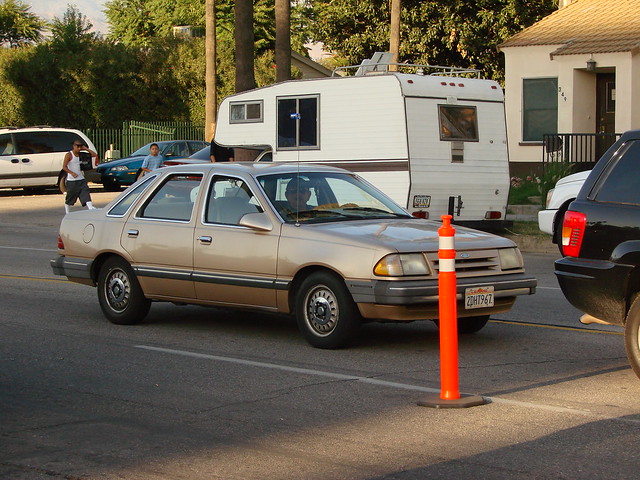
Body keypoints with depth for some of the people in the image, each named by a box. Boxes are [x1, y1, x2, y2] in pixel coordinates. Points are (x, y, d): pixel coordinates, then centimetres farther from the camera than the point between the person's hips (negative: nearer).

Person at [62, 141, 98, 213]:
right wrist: (72, 173, -27)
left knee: (86, 194, -14)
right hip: (71, 181, -5)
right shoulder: (69, 155, -7)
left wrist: (86, 149, 2)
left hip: (81, 179, 5)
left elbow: (95, 155, 10)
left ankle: (90, 208, -26)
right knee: (69, 199, 6)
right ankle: (67, 213, 19)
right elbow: (64, 167, -13)